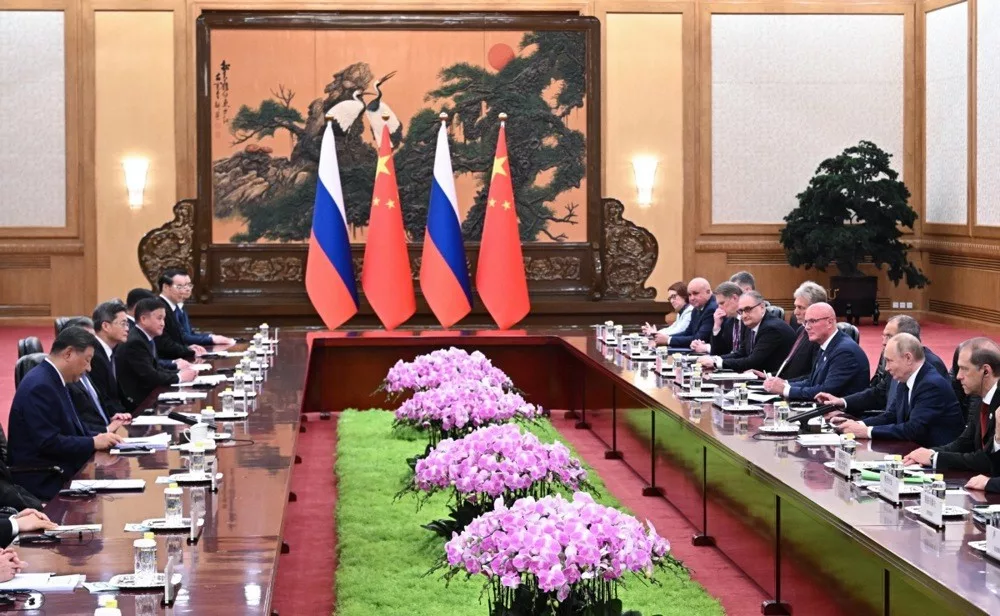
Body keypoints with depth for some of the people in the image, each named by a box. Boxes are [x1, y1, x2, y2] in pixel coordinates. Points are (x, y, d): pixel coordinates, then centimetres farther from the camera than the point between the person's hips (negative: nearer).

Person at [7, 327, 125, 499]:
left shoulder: (53, 380, 10)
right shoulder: (40, 385, -20)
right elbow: (48, 442, -24)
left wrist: (100, 436, 0)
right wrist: (93, 442, -16)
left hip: (59, 471, 10)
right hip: (45, 481, -10)